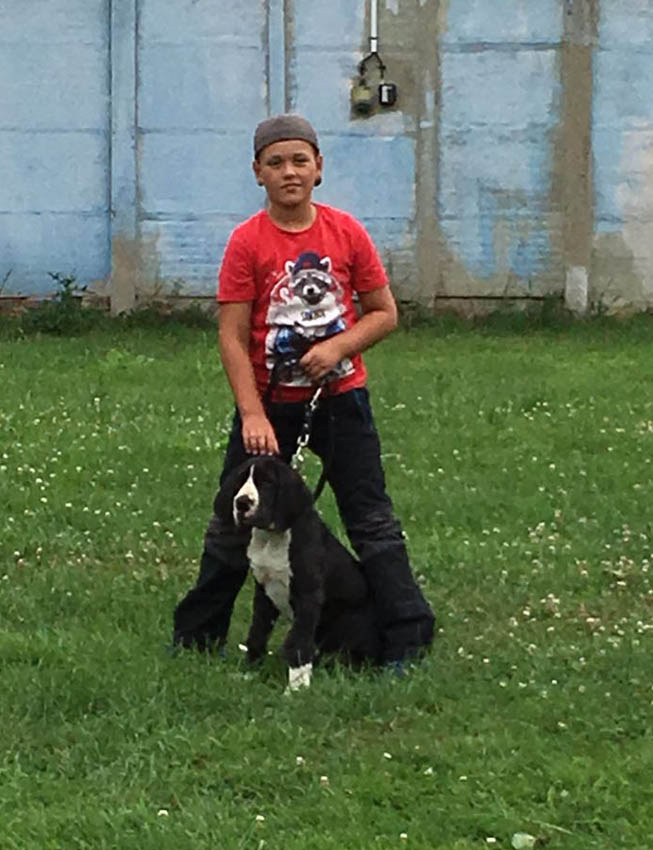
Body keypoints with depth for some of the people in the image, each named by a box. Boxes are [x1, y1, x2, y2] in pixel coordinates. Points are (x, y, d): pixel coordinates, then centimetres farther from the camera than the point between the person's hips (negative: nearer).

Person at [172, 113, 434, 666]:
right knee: (234, 524, 10)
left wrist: (337, 346, -15)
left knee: (373, 522, 2)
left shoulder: (346, 233, -4)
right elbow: (233, 337, -10)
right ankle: (196, 637, 23)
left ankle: (408, 641, 6)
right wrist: (253, 415, -17)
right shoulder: (248, 242, -9)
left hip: (340, 396, 1)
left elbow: (384, 313, 2)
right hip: (269, 402, 0)